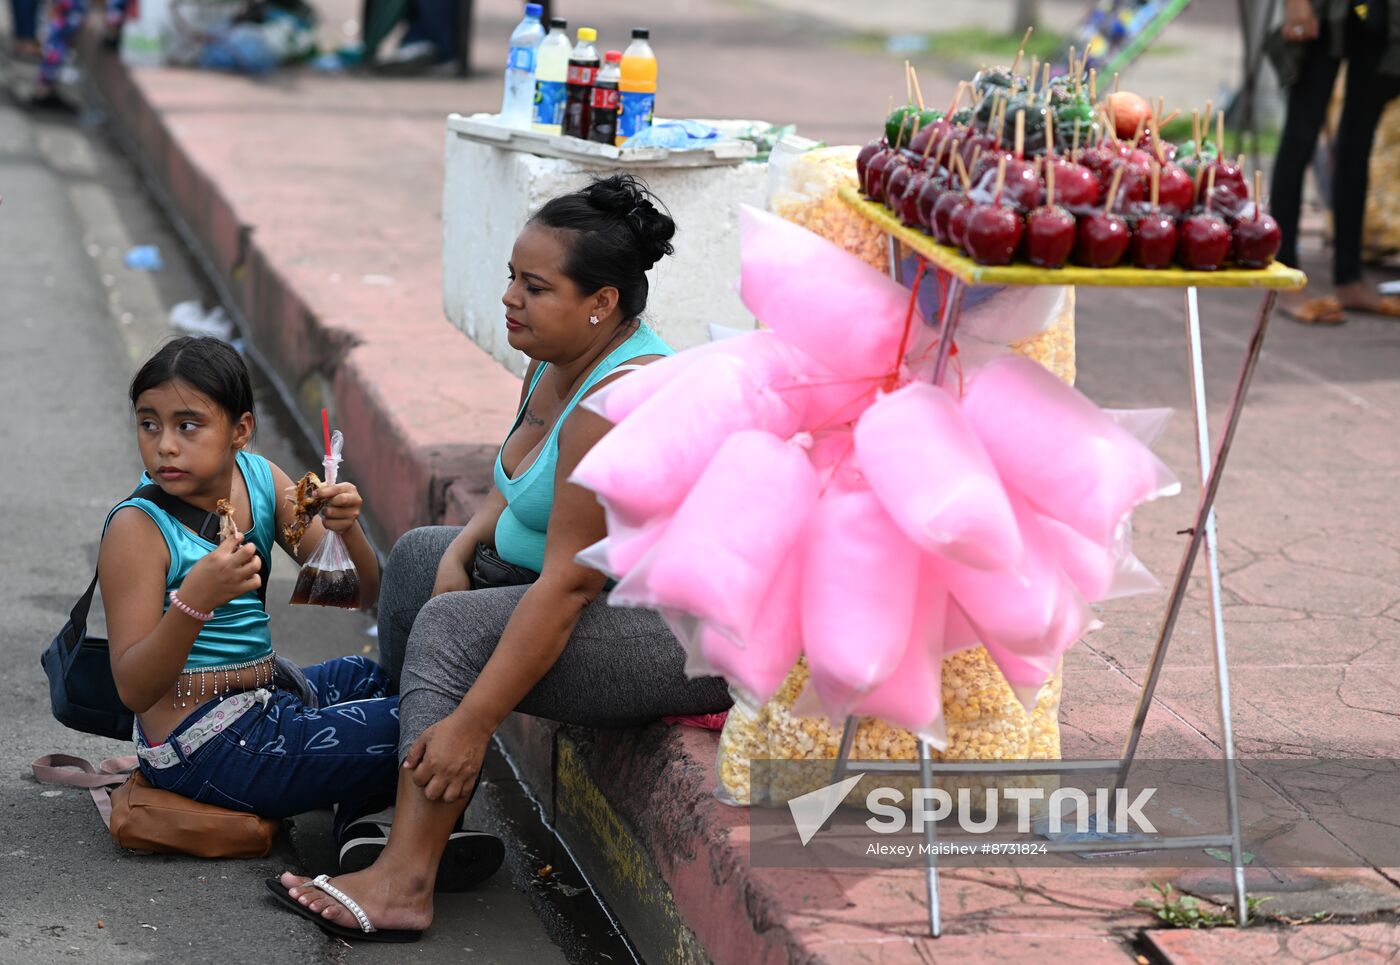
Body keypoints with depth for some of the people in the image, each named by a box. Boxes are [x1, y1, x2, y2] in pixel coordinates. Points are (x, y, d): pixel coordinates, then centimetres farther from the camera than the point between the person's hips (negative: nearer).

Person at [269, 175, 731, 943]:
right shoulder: (557, 360, 3)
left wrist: (473, 722, -29)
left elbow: (567, 585, -30)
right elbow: (517, 488, 17)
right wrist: (464, 548, -5)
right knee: (419, 557, 14)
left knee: (455, 628, -20)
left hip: (688, 636, -11)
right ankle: (415, 781, 12)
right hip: (613, 587, 11)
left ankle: (403, 883, -19)